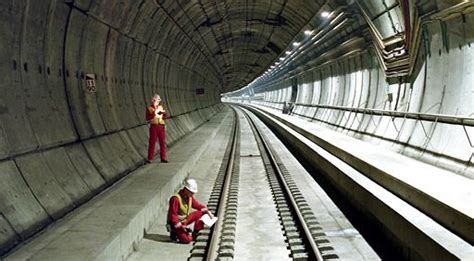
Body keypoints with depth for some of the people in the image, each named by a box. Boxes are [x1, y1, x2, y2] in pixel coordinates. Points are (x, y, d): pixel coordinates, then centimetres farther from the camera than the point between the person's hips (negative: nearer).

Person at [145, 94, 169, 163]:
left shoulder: (160, 107, 13)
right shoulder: (149, 108, 3)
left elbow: (165, 117, 12)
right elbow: (147, 118, -10)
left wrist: (164, 114, -10)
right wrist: (154, 113, -19)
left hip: (161, 127, 4)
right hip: (154, 126, -3)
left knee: (162, 142, 3)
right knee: (152, 142, -2)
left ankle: (163, 158, 9)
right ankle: (150, 158, 4)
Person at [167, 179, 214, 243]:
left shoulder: (190, 197, -2)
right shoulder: (175, 199, -26)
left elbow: (198, 205, 8)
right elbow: (172, 215, -25)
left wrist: (208, 212, -7)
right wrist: (180, 226, -27)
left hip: (185, 219, 8)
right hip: (176, 223, -8)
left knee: (201, 213, -6)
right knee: (187, 239, -24)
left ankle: (195, 234, 4)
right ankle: (175, 233, 5)